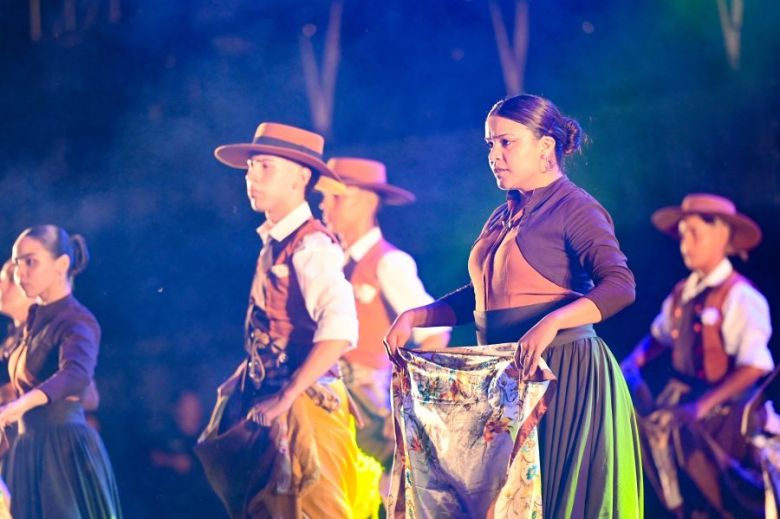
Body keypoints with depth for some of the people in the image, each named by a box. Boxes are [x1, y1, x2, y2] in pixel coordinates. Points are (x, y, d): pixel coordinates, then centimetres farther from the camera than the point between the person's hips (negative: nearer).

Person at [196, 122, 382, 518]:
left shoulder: (312, 244, -14)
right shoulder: (273, 244, 12)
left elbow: (339, 329, -28)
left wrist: (286, 397, -26)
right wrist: (242, 382, 9)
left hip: (303, 407, -9)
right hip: (268, 408, 9)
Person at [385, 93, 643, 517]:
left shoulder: (574, 208, -7)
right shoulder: (502, 219, 17)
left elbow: (620, 285, -20)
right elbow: (477, 297, 24)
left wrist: (551, 323, -33)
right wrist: (414, 317, 8)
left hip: (560, 372, -8)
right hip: (503, 377, 8)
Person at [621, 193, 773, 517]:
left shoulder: (740, 297, -12)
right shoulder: (683, 293, 9)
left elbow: (755, 366, -18)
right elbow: (660, 337, 23)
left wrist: (704, 404, -24)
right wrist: (634, 362, 3)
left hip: (722, 406, -7)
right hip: (681, 395, 7)